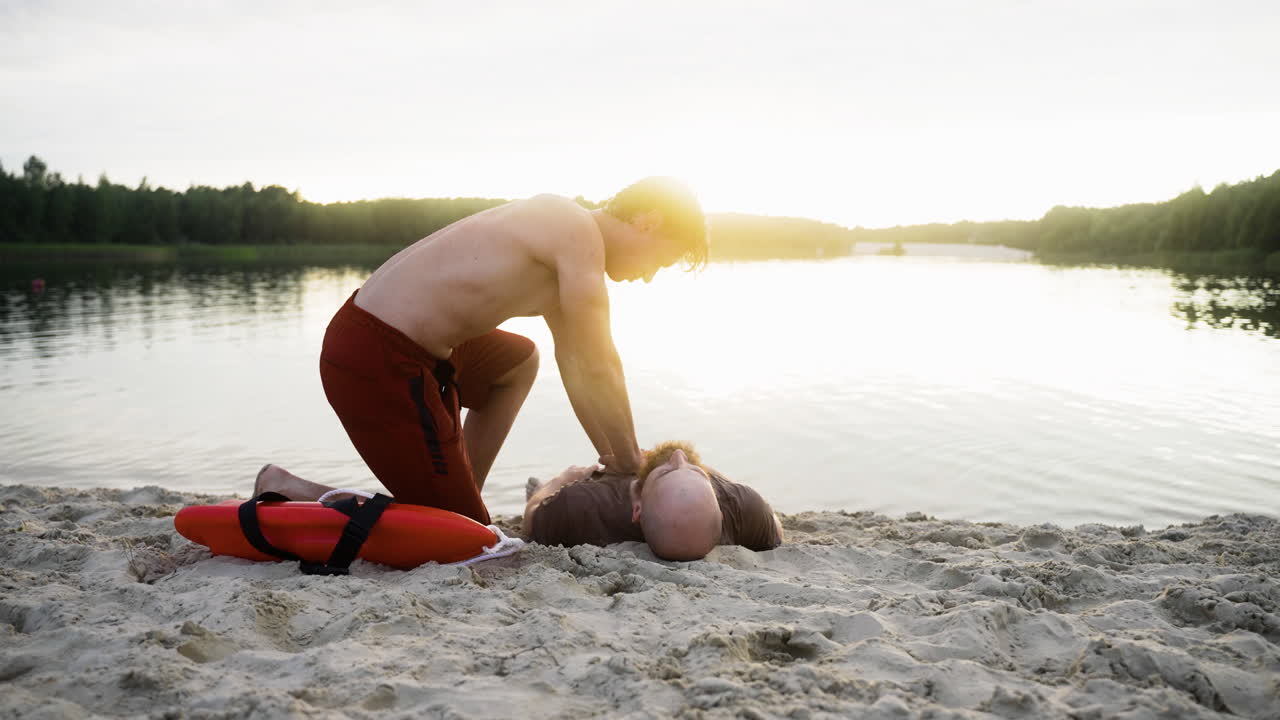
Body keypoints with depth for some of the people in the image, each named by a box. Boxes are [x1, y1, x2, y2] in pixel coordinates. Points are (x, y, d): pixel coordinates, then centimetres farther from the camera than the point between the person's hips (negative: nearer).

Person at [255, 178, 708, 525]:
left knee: (519, 363, 32)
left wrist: (612, 457, 18)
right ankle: (285, 492, 0)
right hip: (378, 362, -10)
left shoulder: (557, 237, 16)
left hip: (379, 334, 11)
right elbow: (600, 369, -15)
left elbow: (576, 366, 18)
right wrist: (630, 463, -1)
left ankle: (463, 495, 25)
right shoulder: (579, 233, -14)